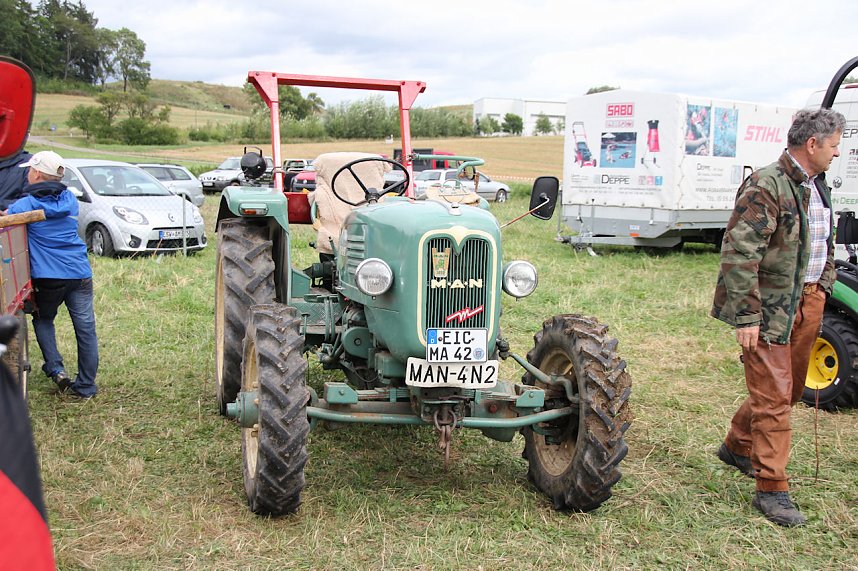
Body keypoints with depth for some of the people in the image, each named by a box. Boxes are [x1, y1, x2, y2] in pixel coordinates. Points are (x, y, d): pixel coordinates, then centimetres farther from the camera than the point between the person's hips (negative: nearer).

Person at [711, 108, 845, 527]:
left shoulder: (817, 186, 13)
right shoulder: (766, 187, -18)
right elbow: (738, 253, -22)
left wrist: (822, 287, 19)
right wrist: (746, 316, -23)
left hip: (807, 301, 9)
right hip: (771, 307, -9)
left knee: (790, 387, 18)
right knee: (773, 397, -4)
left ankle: (737, 447, 38)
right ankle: (772, 489, 5)